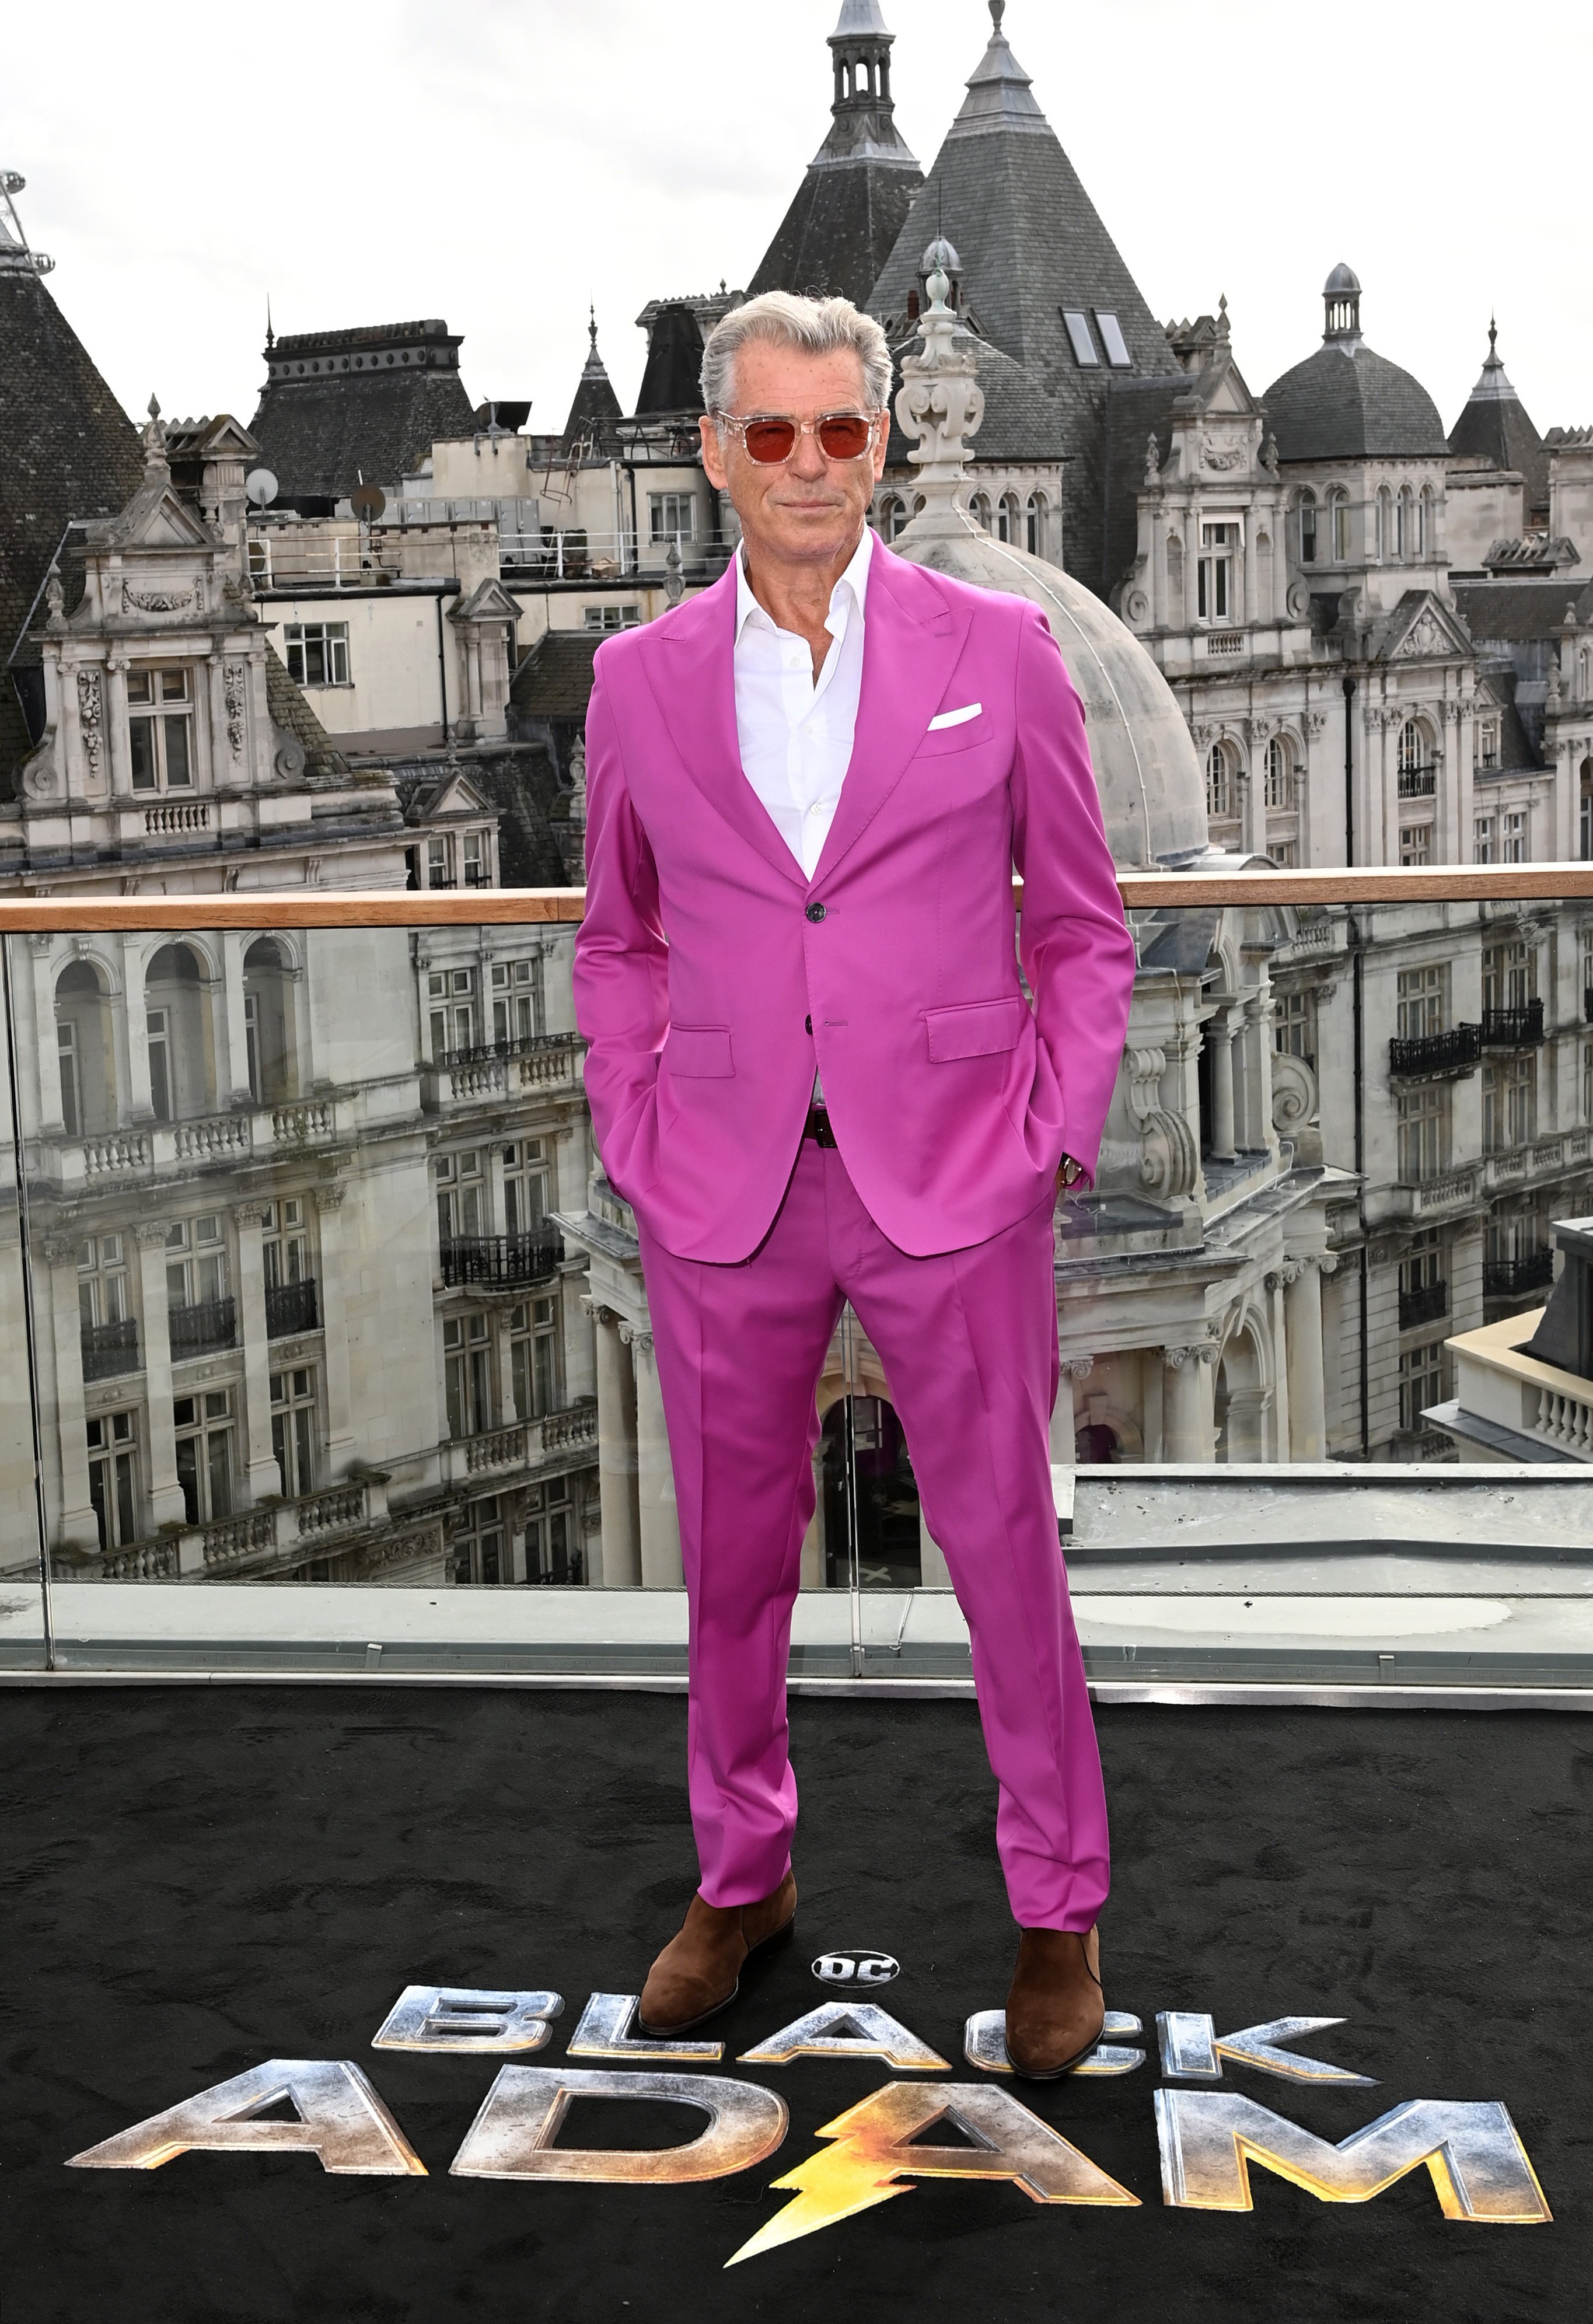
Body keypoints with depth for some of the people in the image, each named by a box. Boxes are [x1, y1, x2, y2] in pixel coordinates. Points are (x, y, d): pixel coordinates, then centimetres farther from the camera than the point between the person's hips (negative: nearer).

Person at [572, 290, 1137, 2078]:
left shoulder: (999, 651, -1)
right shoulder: (642, 681, 4)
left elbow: (1082, 925, 6)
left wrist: (1051, 1138, -3)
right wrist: (634, 1141, 5)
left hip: (953, 1184, -2)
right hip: (724, 1195, 2)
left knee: (1005, 1552, 6)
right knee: (732, 1556, 14)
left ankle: (1058, 1908, 25)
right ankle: (742, 1876, 35)